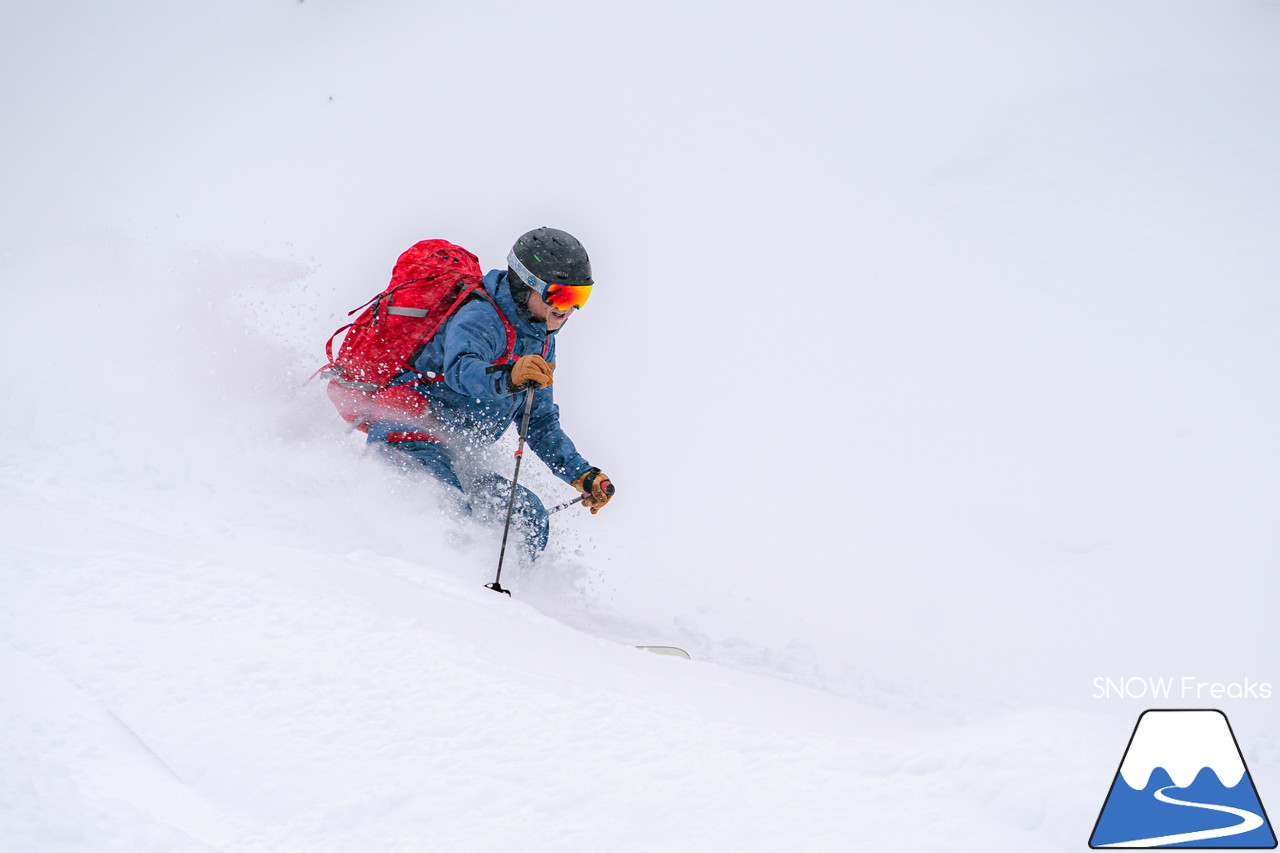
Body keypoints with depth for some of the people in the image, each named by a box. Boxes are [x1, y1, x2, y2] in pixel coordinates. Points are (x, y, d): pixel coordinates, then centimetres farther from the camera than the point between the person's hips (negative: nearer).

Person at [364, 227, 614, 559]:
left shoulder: (541, 343, 16)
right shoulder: (481, 317, -12)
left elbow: (542, 425, 25)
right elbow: (460, 369, -34)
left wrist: (581, 474, 14)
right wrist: (507, 378, -54)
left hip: (456, 464, 9)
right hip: (410, 441, -9)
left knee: (530, 515, -1)